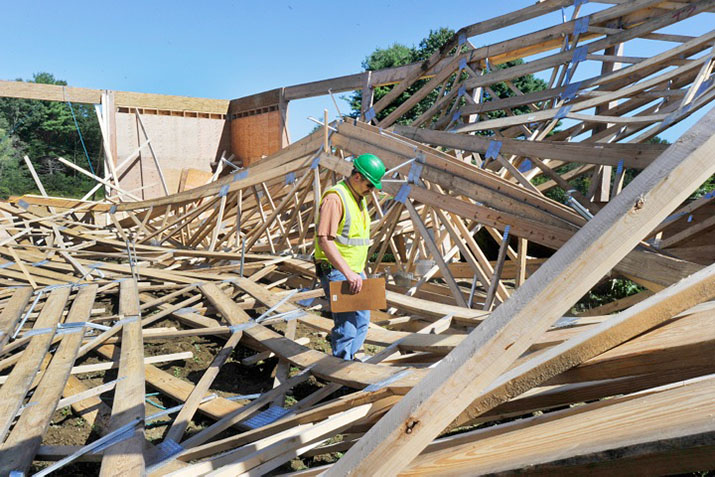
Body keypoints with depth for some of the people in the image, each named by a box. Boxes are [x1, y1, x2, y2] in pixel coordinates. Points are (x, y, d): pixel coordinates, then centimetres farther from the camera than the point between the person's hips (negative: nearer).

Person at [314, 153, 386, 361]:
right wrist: (348, 272, -29)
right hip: (335, 272, -10)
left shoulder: (359, 199, 14)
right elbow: (324, 240, -25)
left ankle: (350, 358, 31)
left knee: (362, 319, 17)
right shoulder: (335, 197, -17)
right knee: (346, 324, -8)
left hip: (354, 271, 10)